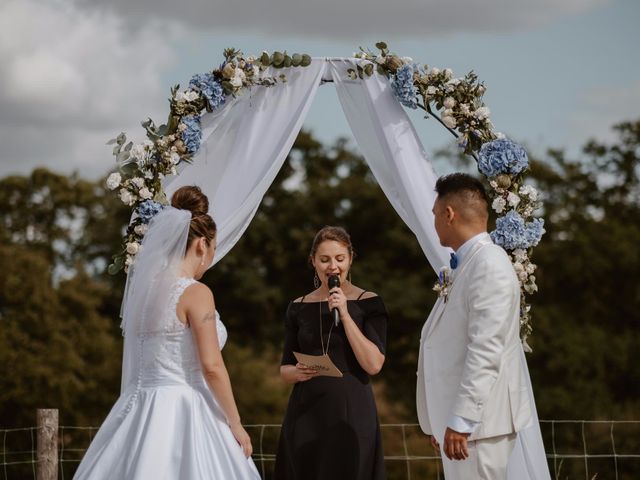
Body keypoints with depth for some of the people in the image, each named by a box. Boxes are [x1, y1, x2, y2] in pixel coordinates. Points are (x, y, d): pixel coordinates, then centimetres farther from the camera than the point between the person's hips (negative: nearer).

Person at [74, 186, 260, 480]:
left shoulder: (145, 288, 11)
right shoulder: (196, 293, -11)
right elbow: (212, 366, -15)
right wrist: (235, 424, -8)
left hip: (142, 409, 8)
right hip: (183, 413, -8)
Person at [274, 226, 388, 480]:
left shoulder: (368, 304, -1)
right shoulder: (299, 307, 9)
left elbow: (373, 364, -11)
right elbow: (284, 369, 13)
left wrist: (345, 315, -14)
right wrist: (297, 372, -10)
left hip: (351, 411, -3)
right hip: (306, 412, 3)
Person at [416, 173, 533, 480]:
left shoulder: (489, 265, -14)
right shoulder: (465, 265, 15)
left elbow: (485, 350, -21)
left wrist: (461, 420, -24)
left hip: (476, 419, -10)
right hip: (456, 418, 10)